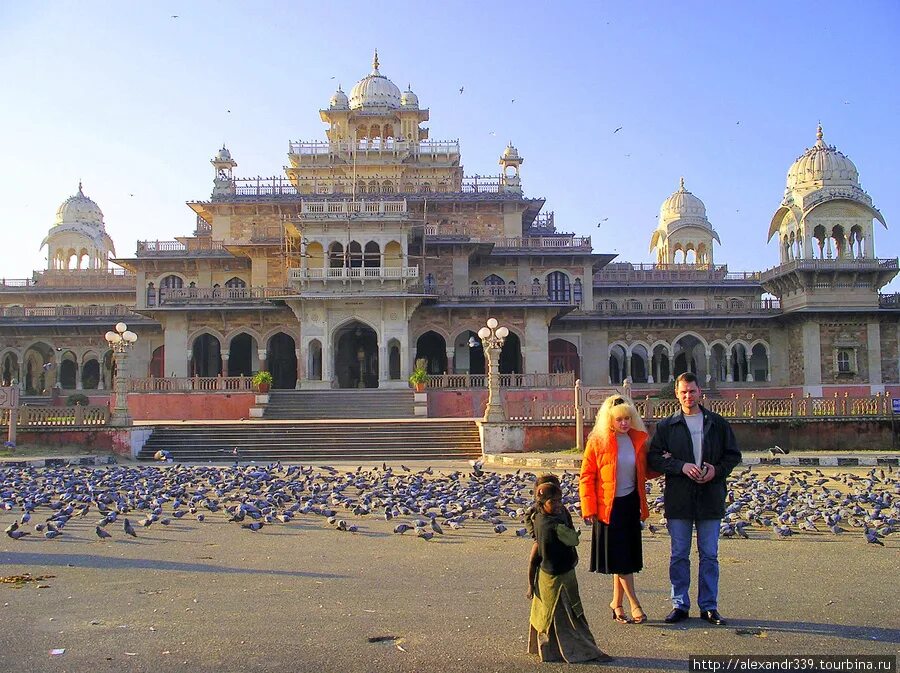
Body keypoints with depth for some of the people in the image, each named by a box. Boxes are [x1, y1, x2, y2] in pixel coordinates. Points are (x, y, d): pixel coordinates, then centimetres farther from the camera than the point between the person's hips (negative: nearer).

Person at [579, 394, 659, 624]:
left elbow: (645, 472, 14)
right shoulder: (597, 442, -9)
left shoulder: (638, 439, 3)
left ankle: (617, 603, 23)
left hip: (631, 504, 5)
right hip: (608, 507, -5)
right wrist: (589, 509, -11)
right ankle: (634, 604, 8)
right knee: (618, 556, -1)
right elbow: (586, 477, -6)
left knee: (627, 555, 10)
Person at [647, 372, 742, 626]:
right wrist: (681, 466, -16)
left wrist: (717, 470, -10)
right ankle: (680, 605, 16)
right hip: (678, 499, 0)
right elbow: (653, 457, -1)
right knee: (679, 555, 6)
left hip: (710, 499, 1)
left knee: (709, 555, 7)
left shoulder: (718, 423, 6)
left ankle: (709, 606, 18)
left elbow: (733, 454, 9)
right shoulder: (666, 426, 4)